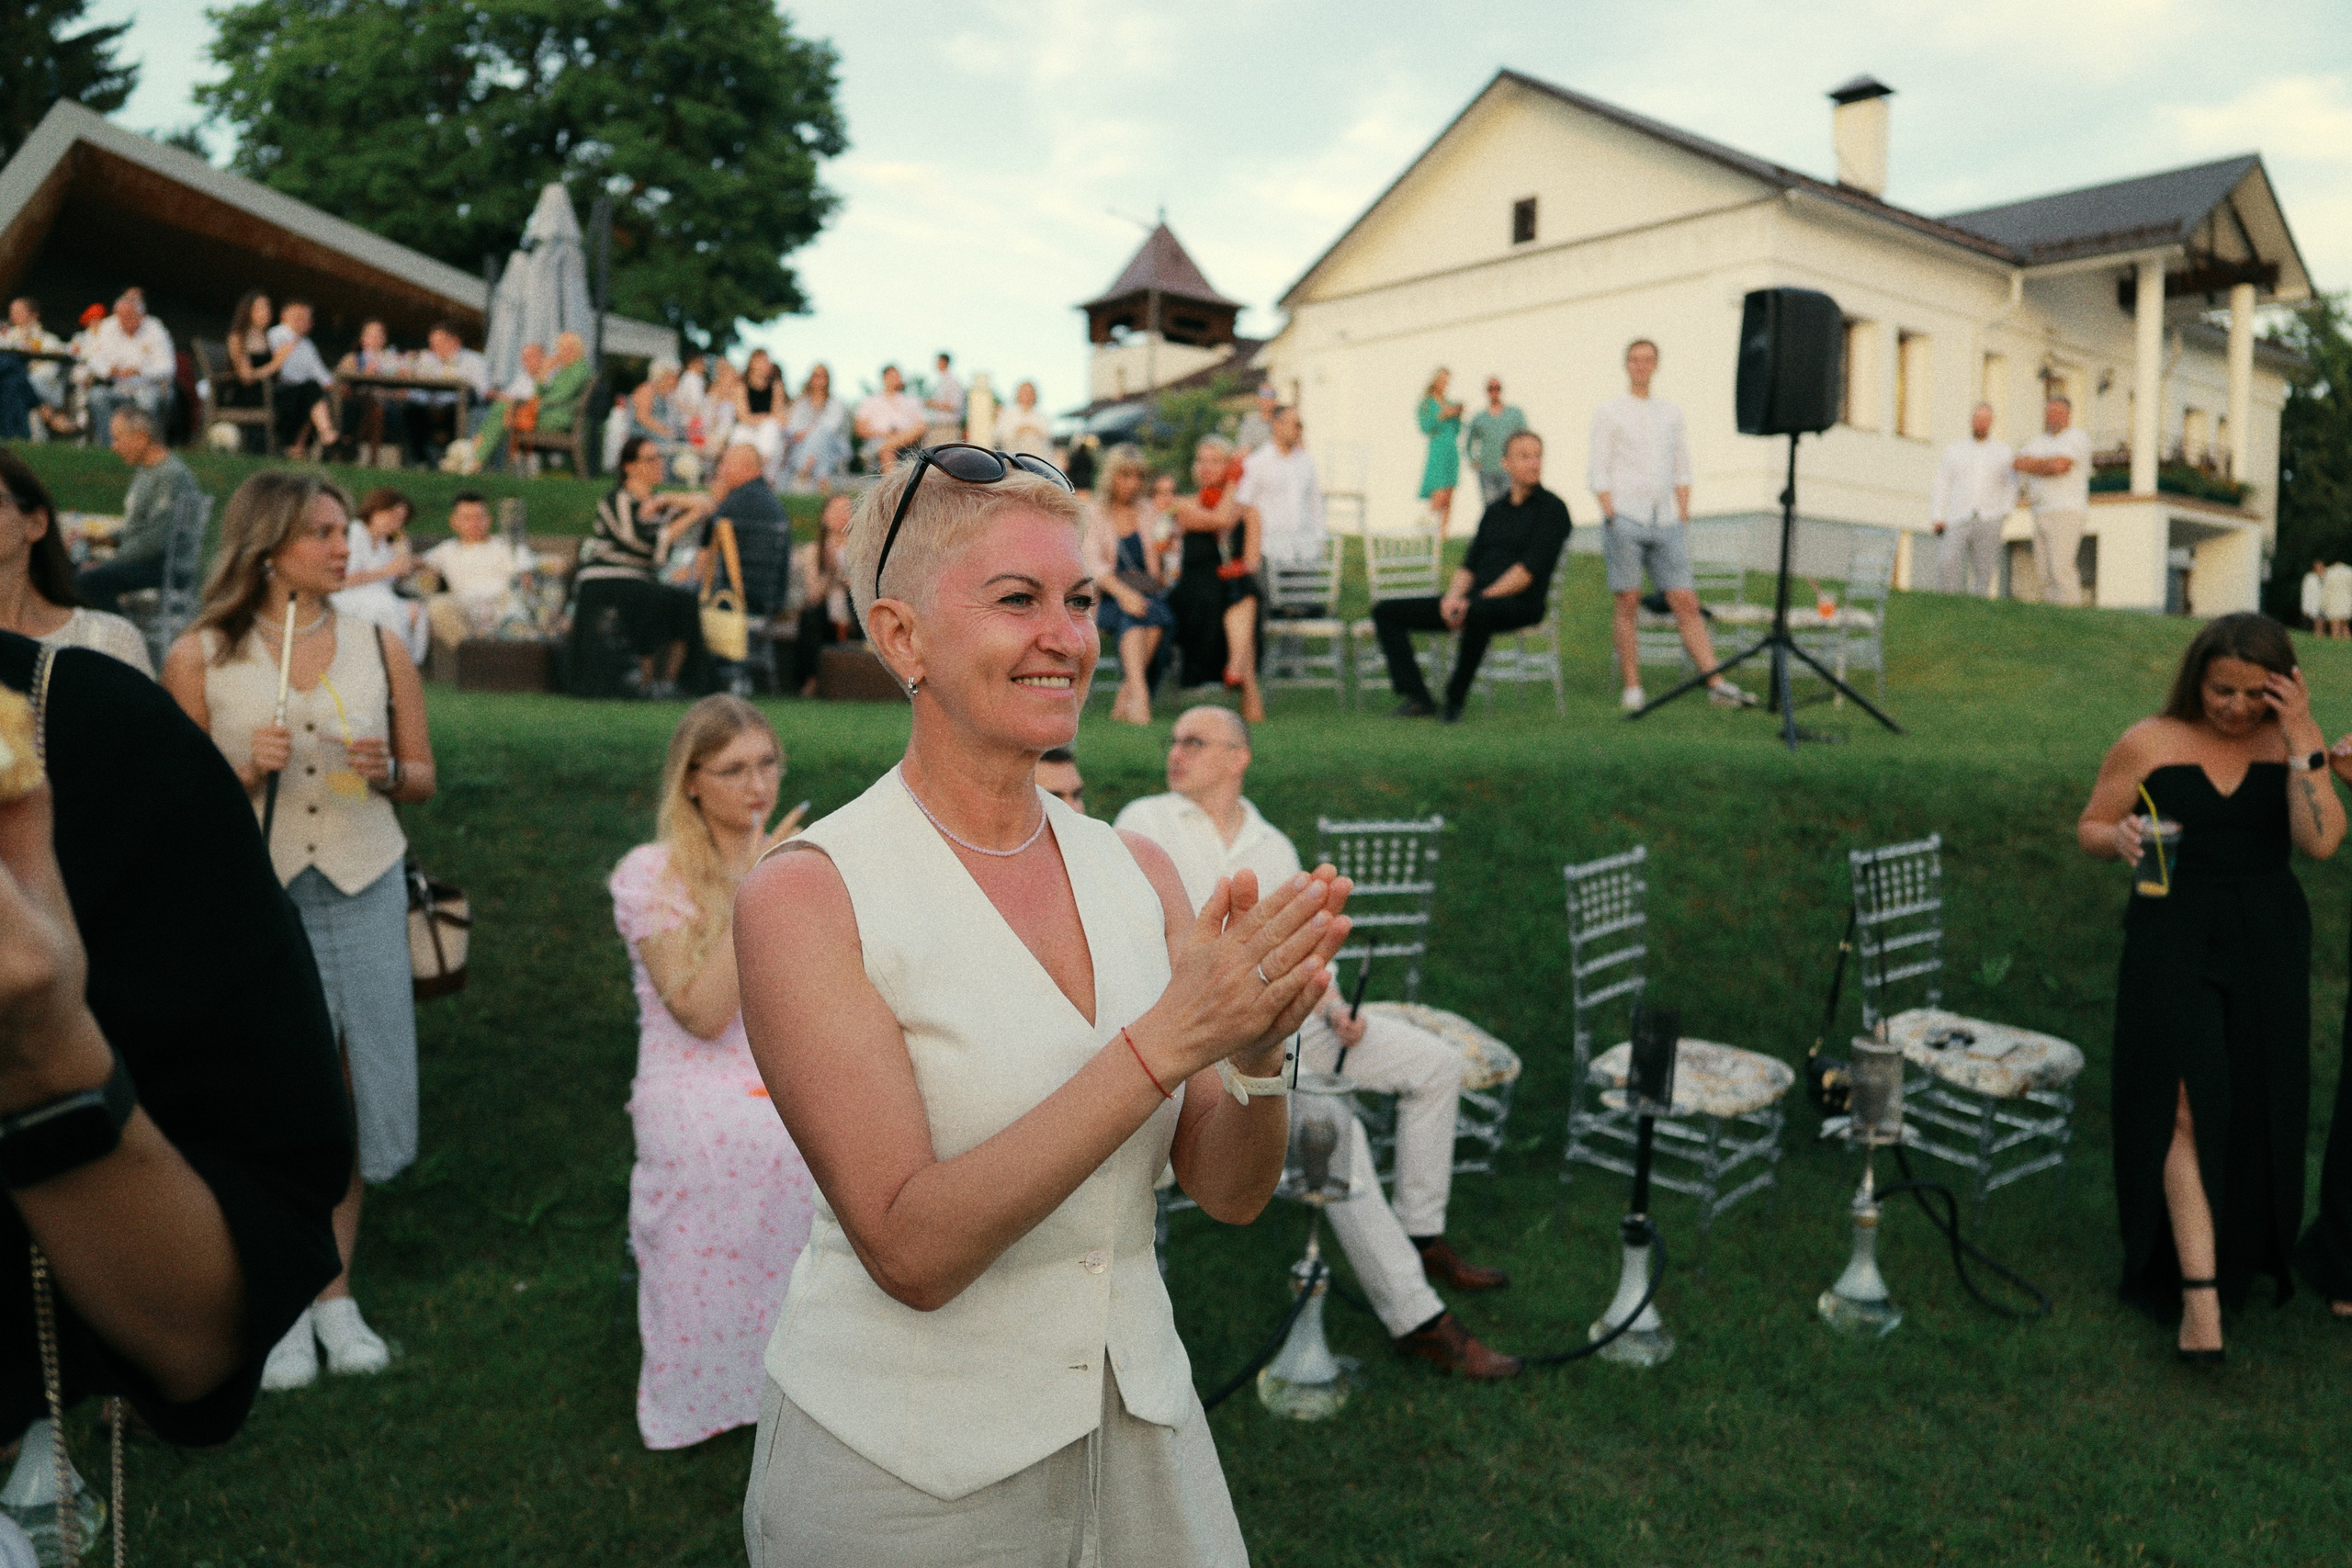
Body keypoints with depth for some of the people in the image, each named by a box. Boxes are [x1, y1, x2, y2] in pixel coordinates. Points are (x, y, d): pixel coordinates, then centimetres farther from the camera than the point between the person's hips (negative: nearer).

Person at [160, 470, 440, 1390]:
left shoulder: (380, 649, 4)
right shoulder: (198, 659, -1)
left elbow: (423, 778, 10)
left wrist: (386, 771, -11)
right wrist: (246, 769, -15)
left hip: (362, 893, 2)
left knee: (350, 1090, 6)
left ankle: (335, 1293, 24)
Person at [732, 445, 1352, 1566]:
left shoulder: (1138, 873, -2)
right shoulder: (806, 895, -16)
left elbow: (1232, 1193, -2)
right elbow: (910, 1249, -22)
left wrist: (1258, 1044, -22)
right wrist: (1165, 1038, -29)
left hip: (1141, 1432, 5)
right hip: (906, 1473, -4)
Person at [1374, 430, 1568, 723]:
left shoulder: (1552, 508, 0)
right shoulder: (1495, 511, 21)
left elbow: (1529, 570, -11)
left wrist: (1478, 599, -16)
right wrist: (1453, 596, -4)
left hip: (1520, 603, -7)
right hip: (1474, 601, 8)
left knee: (1478, 612, -44)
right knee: (1386, 611, -2)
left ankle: (1455, 699, -27)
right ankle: (1416, 698, -15)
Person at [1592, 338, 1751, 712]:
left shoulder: (1672, 413, 19)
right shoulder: (1608, 412, 8)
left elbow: (1682, 470, 17)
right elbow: (1598, 473, 2)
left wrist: (1682, 518, 7)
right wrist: (1612, 517, -8)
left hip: (1666, 523, 3)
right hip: (1624, 517, -3)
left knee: (1687, 603, -2)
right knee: (1627, 604, -4)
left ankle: (1717, 684, -4)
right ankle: (1632, 688, 1)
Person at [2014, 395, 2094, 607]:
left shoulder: (2076, 437, -1)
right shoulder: (2037, 441, 21)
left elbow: (2060, 465, -17)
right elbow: (2017, 463, 5)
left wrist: (2032, 464, 0)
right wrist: (2047, 466, -8)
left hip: (2066, 512, -8)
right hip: (2042, 514, 8)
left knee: (2061, 569, -16)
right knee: (2045, 573, 2)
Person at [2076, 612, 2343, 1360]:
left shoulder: (2295, 744, 1)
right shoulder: (2148, 743, -3)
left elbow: (2322, 841, -12)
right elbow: (2089, 828, 3)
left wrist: (2300, 743, -16)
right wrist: (2120, 838, -19)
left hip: (2267, 944, 3)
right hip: (2173, 940, -2)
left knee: (2253, 1105, 12)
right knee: (2188, 1105, -9)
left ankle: (2237, 1252, 35)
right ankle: (2200, 1295, -10)